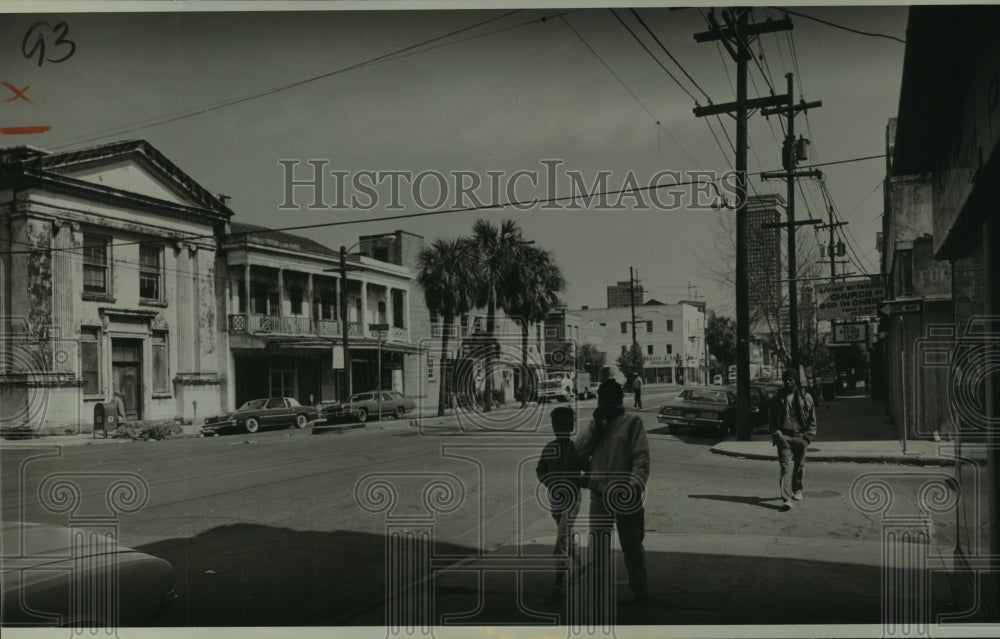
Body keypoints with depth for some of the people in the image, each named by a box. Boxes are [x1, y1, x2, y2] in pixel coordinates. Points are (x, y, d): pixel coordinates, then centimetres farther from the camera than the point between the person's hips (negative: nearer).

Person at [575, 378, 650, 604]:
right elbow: (579, 450, 0)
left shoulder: (632, 423, -4)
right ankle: (601, 587, 24)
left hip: (623, 495, -4)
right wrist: (596, 424, -9)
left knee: (632, 543, 9)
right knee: (599, 542, 9)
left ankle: (639, 586, 28)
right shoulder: (595, 424, 12)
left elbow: (642, 456, -11)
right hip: (599, 493, 4)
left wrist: (636, 482, -24)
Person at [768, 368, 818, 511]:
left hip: (800, 436, 1)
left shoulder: (805, 398, 5)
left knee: (798, 466, 11)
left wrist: (809, 435, 1)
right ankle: (786, 499, -17)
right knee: (786, 467, -11)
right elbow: (771, 418, 12)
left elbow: (812, 419, 10)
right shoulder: (778, 398, 6)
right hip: (783, 436, -1)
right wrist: (775, 433, 0)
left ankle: (797, 490, 36)